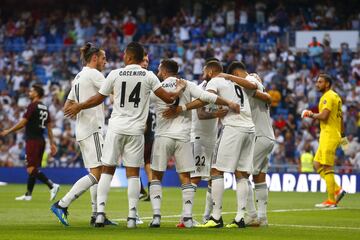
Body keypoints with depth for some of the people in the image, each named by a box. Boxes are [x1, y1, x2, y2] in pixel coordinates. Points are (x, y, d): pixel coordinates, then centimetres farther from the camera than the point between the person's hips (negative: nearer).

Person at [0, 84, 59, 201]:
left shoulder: (33, 106, -11)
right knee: (33, 168, 14)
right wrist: (52, 143, 15)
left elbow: (23, 123, -12)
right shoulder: (45, 108, 13)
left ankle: (52, 186, -24)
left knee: (31, 169, -11)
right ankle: (28, 194, 19)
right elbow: (49, 127, 14)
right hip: (41, 140, 9)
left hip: (32, 140, -9)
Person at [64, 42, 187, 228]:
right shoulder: (149, 76, 0)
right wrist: (180, 90, 22)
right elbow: (168, 98, 0)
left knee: (107, 170, 7)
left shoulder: (115, 74, -1)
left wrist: (78, 107, 25)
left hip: (116, 128, 0)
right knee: (133, 172, 4)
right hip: (136, 129, 0)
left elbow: (98, 99, 8)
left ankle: (100, 211, -2)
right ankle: (132, 216, -1)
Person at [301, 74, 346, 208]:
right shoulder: (335, 96, 19)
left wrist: (312, 115, -5)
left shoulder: (328, 97, -12)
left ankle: (331, 200, -8)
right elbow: (341, 117, 22)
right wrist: (343, 135, 24)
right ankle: (337, 190, 7)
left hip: (329, 135, -10)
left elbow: (323, 116, -23)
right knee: (317, 164, 12)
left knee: (327, 167, -9)